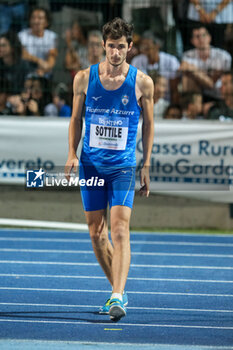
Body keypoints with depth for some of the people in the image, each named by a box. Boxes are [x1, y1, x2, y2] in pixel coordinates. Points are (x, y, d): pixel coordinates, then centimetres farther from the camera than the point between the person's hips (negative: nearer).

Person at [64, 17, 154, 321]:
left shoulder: (142, 83, -3)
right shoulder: (84, 78, 1)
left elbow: (148, 124, 7)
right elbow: (76, 118, 12)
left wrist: (146, 166, 5)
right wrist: (72, 154, -1)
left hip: (123, 166, -3)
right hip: (91, 165, 3)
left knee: (120, 229, -16)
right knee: (96, 233, 8)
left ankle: (118, 298, -24)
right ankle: (118, 290, 25)